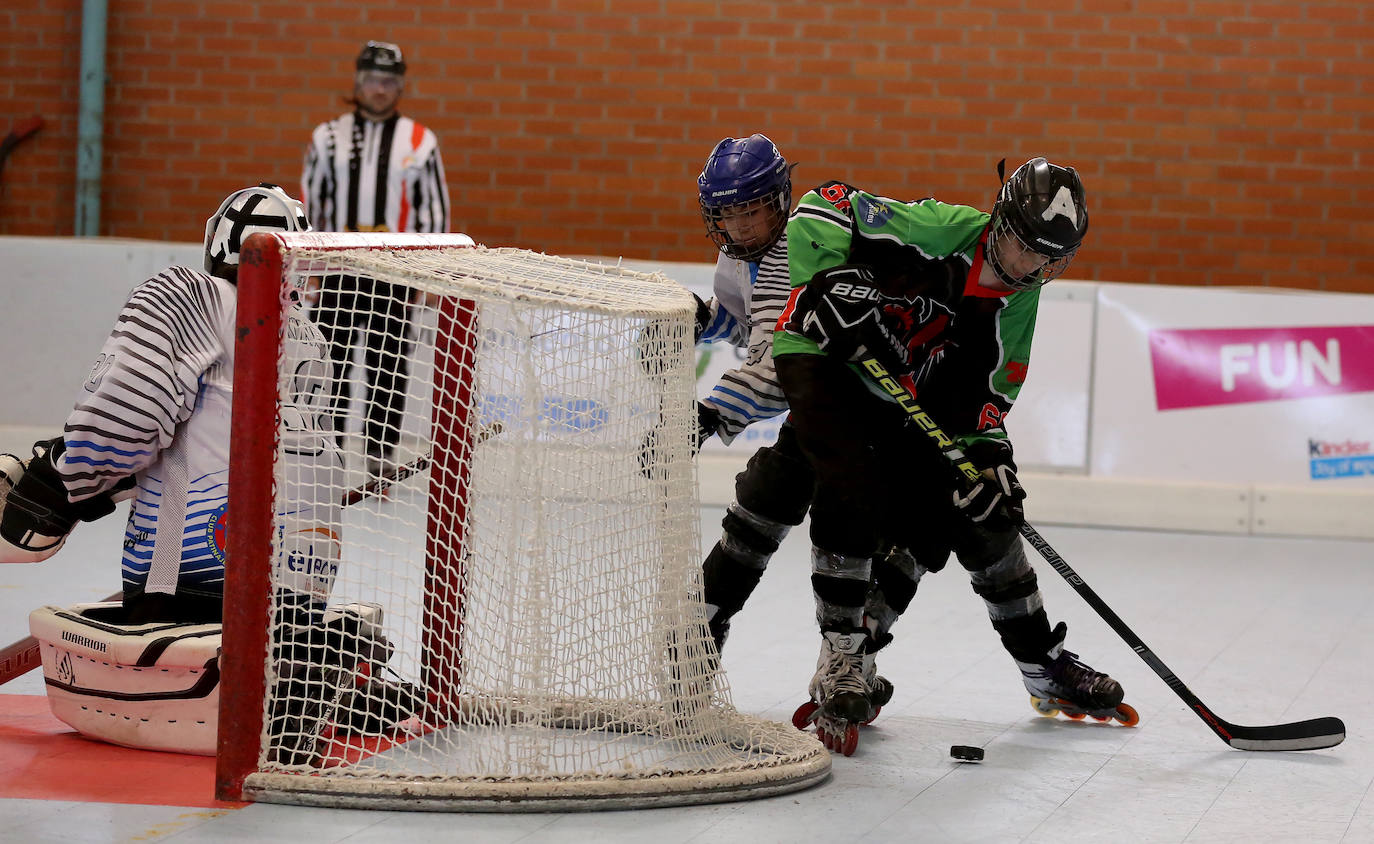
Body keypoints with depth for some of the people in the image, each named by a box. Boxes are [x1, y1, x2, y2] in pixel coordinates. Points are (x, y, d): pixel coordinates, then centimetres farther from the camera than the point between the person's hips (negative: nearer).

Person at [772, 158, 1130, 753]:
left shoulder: (1017, 306, -4)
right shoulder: (943, 230, -25)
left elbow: (987, 392, 1)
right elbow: (821, 211, -24)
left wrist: (986, 449, -17)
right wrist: (830, 283, -35)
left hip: (903, 401, 7)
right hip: (822, 355, -7)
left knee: (983, 516, 3)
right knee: (853, 489, -28)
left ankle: (1043, 665, 19)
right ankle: (841, 665, -19)